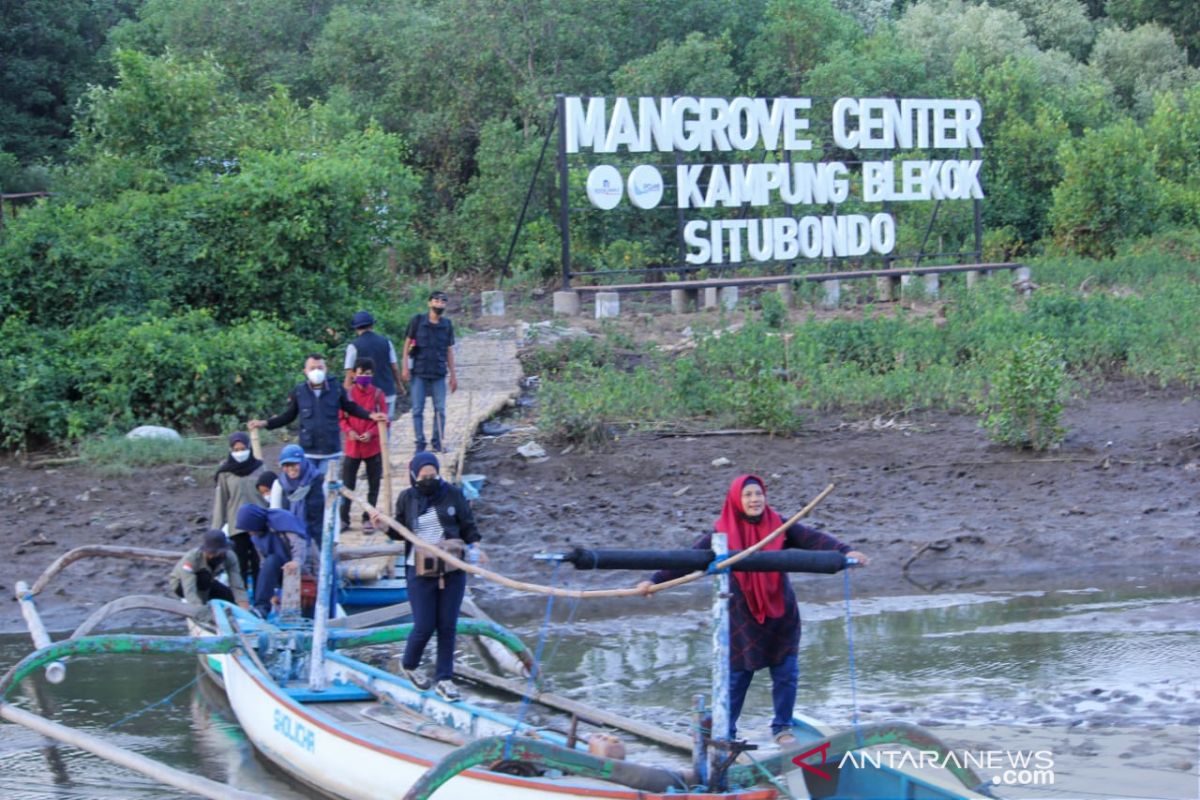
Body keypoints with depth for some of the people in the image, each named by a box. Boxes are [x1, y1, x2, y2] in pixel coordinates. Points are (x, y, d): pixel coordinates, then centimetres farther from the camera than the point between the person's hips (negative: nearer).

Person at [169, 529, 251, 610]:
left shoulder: (230, 557, -26)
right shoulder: (191, 558, -39)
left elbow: (237, 586, -30)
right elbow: (189, 590, -48)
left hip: (206, 584, 5)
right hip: (180, 585, -5)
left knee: (234, 597, -10)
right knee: (204, 577, -35)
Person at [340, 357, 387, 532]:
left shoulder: (378, 394, -4)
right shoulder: (348, 394, -2)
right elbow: (341, 418, 3)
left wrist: (371, 433, -16)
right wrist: (349, 431, -15)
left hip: (373, 446, 0)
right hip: (352, 446, 0)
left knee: (373, 485, 6)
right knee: (347, 483, 3)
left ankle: (368, 518, 16)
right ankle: (344, 518, 12)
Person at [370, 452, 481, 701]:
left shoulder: (452, 494, 0)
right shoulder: (407, 498, 1)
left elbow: (468, 525, 6)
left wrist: (473, 546, -9)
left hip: (452, 570, 1)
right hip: (420, 571, -1)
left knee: (447, 625, 4)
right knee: (424, 626, -2)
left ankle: (444, 679, 14)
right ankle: (408, 666, 27)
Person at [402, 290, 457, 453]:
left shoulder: (447, 325, 6)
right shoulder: (417, 321, -1)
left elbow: (449, 351, 12)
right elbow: (408, 343, 4)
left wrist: (453, 375, 11)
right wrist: (405, 366, -4)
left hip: (439, 374, 2)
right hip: (419, 373, -2)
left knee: (440, 409, 2)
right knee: (418, 410, -1)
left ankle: (438, 442, 12)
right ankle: (420, 443, 5)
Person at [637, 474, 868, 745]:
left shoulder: (779, 526, -3)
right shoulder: (724, 533, -8)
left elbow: (812, 538, -14)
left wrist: (844, 551, -29)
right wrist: (655, 580, -16)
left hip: (780, 613, 2)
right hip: (742, 617, -2)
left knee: (786, 673, 4)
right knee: (737, 677, 2)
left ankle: (782, 728, 20)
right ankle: (725, 732, 14)